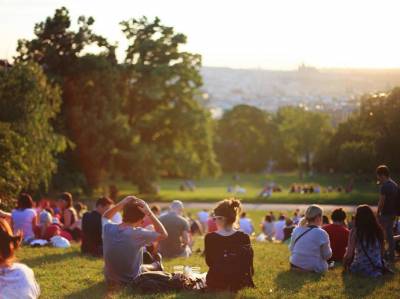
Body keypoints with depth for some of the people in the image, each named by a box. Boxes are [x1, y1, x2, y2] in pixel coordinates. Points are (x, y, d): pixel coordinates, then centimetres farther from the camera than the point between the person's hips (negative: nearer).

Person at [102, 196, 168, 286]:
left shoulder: (108, 228, -15)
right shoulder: (138, 233, -29)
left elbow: (105, 217, 10)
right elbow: (163, 234, -15)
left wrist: (121, 204, -4)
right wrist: (149, 213, -17)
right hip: (131, 282, -4)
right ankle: (156, 266, 58)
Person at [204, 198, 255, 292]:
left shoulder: (210, 237, -13)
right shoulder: (244, 238, -10)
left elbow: (209, 262, 2)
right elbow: (248, 266, -3)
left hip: (215, 284, 0)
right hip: (238, 283, 1)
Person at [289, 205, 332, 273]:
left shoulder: (296, 230, 0)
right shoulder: (321, 234, -16)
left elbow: (291, 249, 11)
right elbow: (327, 256, -6)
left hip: (295, 266, 6)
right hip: (314, 270, -6)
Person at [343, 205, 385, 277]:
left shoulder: (355, 231, -13)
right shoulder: (379, 230, -3)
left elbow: (349, 254, -10)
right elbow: (382, 252, 5)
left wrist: (345, 263, 11)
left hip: (361, 268, -3)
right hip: (378, 268, 3)